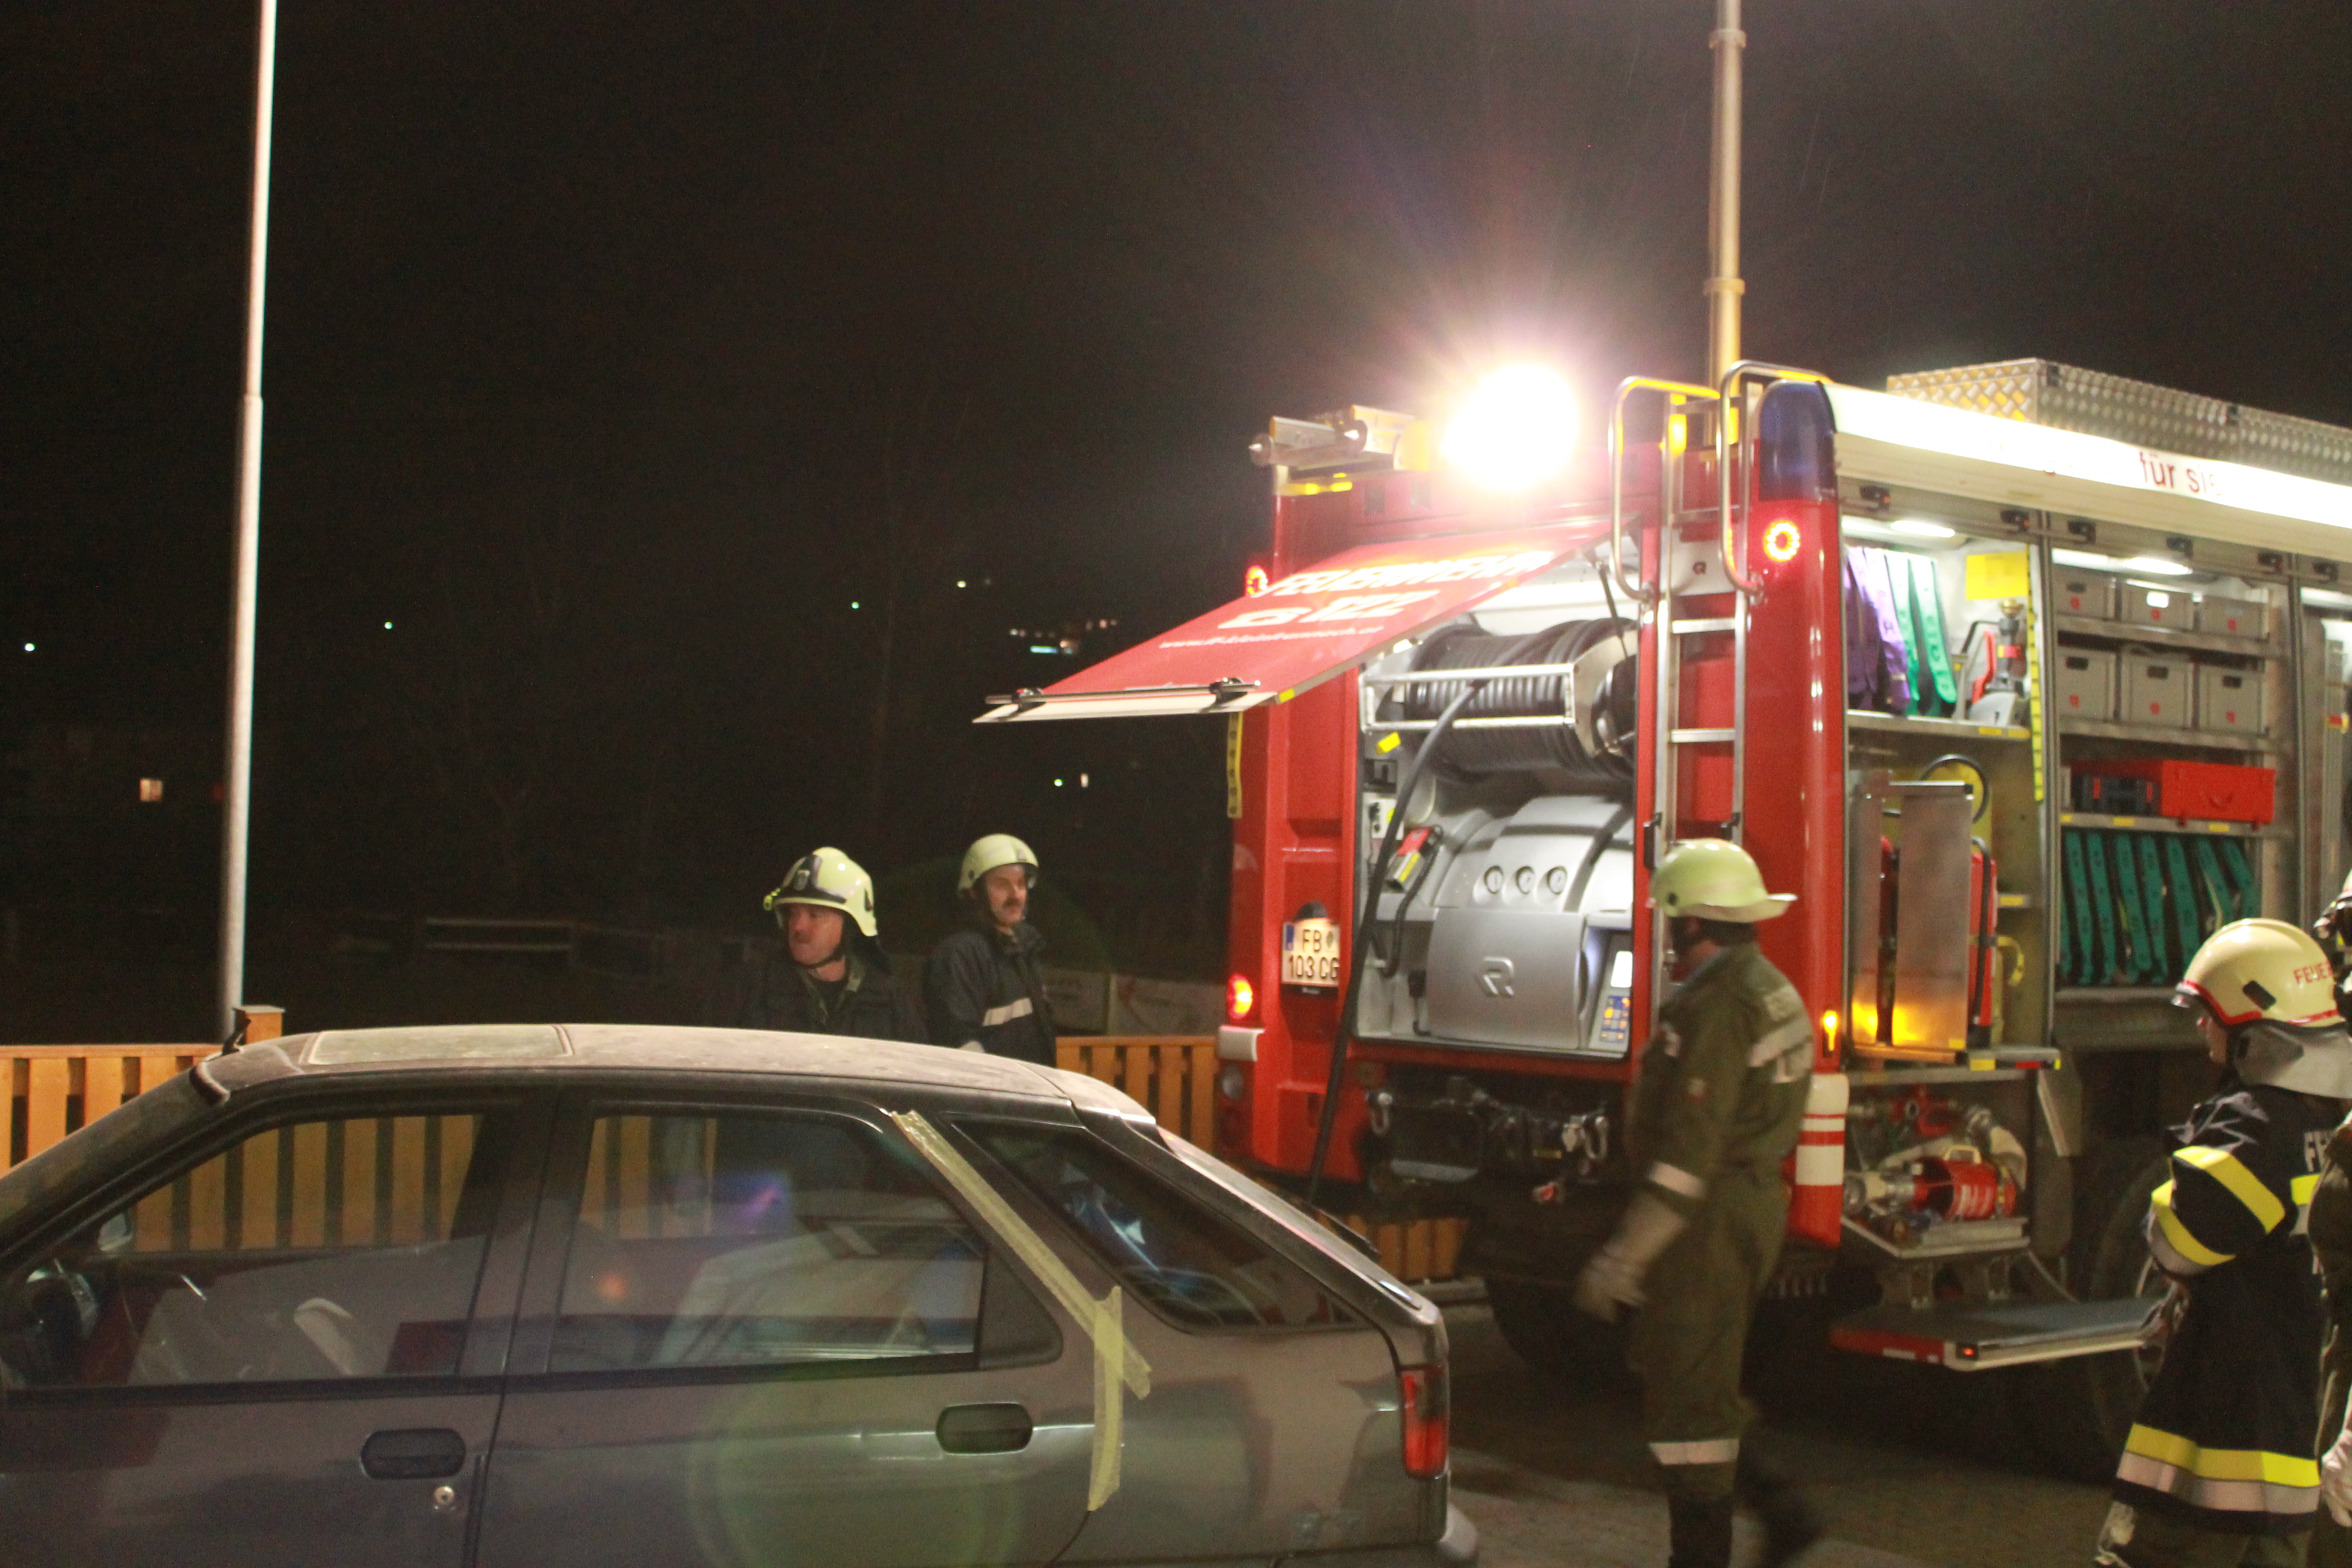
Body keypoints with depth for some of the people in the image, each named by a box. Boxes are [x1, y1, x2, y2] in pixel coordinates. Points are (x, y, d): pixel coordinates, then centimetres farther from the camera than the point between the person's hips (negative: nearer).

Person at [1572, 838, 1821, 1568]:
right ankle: (1780, 1506, 19)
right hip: (1754, 1201, 10)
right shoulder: (1770, 988, 12)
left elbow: (1689, 1153, -25)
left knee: (1686, 1395, -2)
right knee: (1668, 1368, 19)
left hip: (1709, 1221, -10)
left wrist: (1625, 1254, -22)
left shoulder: (1715, 1008, -20)